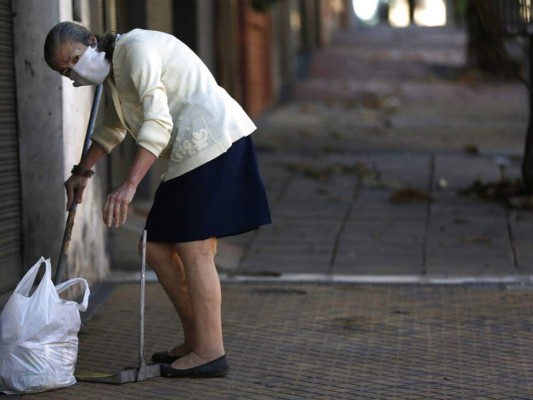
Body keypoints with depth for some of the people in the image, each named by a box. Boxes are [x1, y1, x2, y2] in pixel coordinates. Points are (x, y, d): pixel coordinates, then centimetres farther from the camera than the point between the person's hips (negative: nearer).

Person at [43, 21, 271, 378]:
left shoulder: (136, 49, -12)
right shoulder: (114, 71, 19)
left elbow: (157, 123, -23)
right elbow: (112, 129, 38)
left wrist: (129, 186, -30)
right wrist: (82, 172, 46)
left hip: (213, 141, -10)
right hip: (191, 154, 10)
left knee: (194, 249, -9)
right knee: (158, 247, 9)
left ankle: (210, 353, -5)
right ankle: (195, 341, 16)